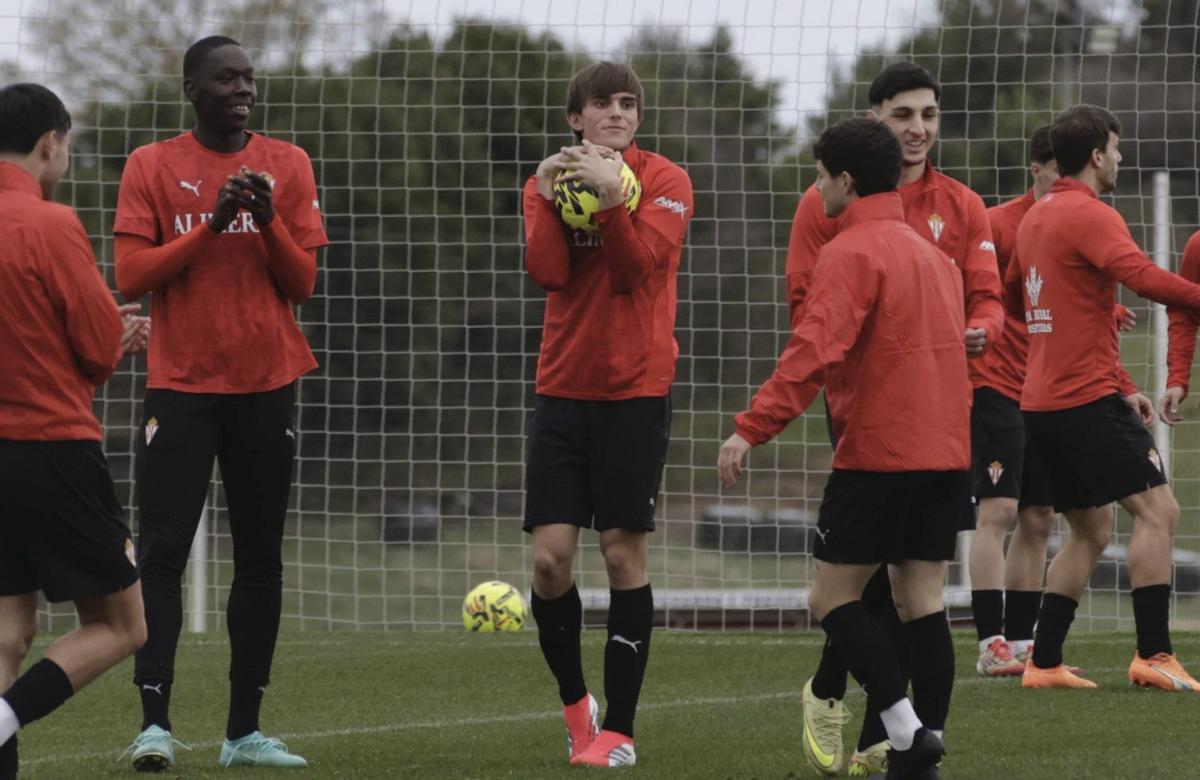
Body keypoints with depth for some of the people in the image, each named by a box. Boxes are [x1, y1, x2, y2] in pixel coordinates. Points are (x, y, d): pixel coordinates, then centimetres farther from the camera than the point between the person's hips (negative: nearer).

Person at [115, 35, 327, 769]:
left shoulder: (287, 166, 6)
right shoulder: (153, 166, 1)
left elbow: (303, 284, 4)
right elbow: (131, 275, -6)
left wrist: (269, 219, -14)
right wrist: (213, 223, -16)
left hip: (267, 387, 2)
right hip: (181, 386, -2)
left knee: (261, 556, 3)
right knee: (162, 550, -11)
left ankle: (246, 730, 6)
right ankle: (155, 722, -15)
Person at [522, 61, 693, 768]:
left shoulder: (664, 181, -2)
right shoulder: (548, 180, 8)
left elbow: (639, 265, -17)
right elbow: (547, 271, -7)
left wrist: (610, 192, -27)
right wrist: (550, 198, -18)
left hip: (636, 389, -3)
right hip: (563, 386, 3)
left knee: (625, 552, -3)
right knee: (551, 555, -4)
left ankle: (618, 730, 2)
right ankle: (575, 703, 18)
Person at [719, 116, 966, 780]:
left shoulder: (851, 253, -10)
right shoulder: (931, 253, 17)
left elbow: (814, 352, -22)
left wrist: (752, 428, -25)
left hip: (878, 452, -8)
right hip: (947, 452, 8)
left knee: (831, 597, -1)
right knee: (922, 600, 7)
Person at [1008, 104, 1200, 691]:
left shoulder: (1035, 218, 15)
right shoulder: (1090, 216, -12)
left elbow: (1013, 296, 30)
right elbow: (1143, 276, -28)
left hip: (1041, 400, 9)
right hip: (1088, 396, -9)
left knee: (1091, 529, 16)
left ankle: (1043, 662, 13)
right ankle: (1153, 655, -17)